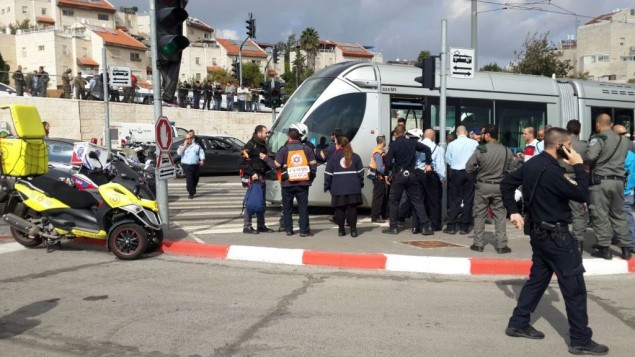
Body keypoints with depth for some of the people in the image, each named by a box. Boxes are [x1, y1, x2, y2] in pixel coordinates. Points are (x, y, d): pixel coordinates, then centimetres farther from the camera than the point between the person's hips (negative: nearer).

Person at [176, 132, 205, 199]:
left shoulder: (197, 146, 11)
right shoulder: (182, 146, 5)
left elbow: (201, 153, 9)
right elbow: (179, 152, -13)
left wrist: (202, 160, -7)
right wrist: (185, 145, -12)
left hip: (196, 165, 3)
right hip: (187, 165, -3)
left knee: (195, 179, 13)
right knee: (189, 179, -13)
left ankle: (193, 190, 37)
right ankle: (191, 193, -8)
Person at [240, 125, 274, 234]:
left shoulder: (263, 145, 17)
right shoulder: (250, 145, -12)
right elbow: (243, 163, -18)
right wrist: (252, 173, -22)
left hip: (261, 177, 9)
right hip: (253, 178, -9)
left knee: (261, 202, 13)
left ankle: (261, 226, 22)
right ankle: (247, 227, 2)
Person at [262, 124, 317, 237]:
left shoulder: (284, 150, -5)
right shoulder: (306, 149, 3)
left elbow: (276, 165, -5)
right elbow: (313, 164, 2)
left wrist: (266, 158, 10)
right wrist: (311, 178, 14)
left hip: (288, 183, -1)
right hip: (303, 183, 1)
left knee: (287, 207, 12)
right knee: (303, 207, 4)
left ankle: (288, 229, 14)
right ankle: (304, 230, 1)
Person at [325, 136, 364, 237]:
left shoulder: (333, 157, 1)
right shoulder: (355, 157, 8)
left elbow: (328, 173, 0)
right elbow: (360, 172, 8)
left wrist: (327, 186, 8)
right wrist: (360, 184, 18)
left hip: (338, 189, -1)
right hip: (353, 188, 1)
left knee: (340, 209, 5)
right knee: (352, 208, 3)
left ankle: (341, 230, 9)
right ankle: (353, 230, 2)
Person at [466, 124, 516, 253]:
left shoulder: (480, 150, -14)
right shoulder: (507, 151, -5)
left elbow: (468, 168, -9)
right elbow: (512, 169, 3)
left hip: (482, 186, -2)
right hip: (499, 186, 2)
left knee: (479, 215, 10)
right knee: (500, 216, 9)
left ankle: (478, 244, 14)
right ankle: (501, 245, 10)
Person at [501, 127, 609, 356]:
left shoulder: (532, 164, 5)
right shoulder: (552, 171, -23)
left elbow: (506, 184, 13)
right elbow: (582, 195, -17)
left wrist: (513, 211, 11)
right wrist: (579, 166, -10)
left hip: (539, 231, 9)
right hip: (555, 235, -9)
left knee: (538, 278, 18)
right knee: (574, 286, 0)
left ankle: (518, 324, 24)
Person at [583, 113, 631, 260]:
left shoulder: (598, 138, -10)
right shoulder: (624, 140, 12)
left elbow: (590, 156, -23)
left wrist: (581, 162, -4)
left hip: (600, 180, -6)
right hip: (618, 180, 6)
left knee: (600, 215, 1)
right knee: (619, 215, 15)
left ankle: (604, 248, 4)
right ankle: (626, 248, 17)